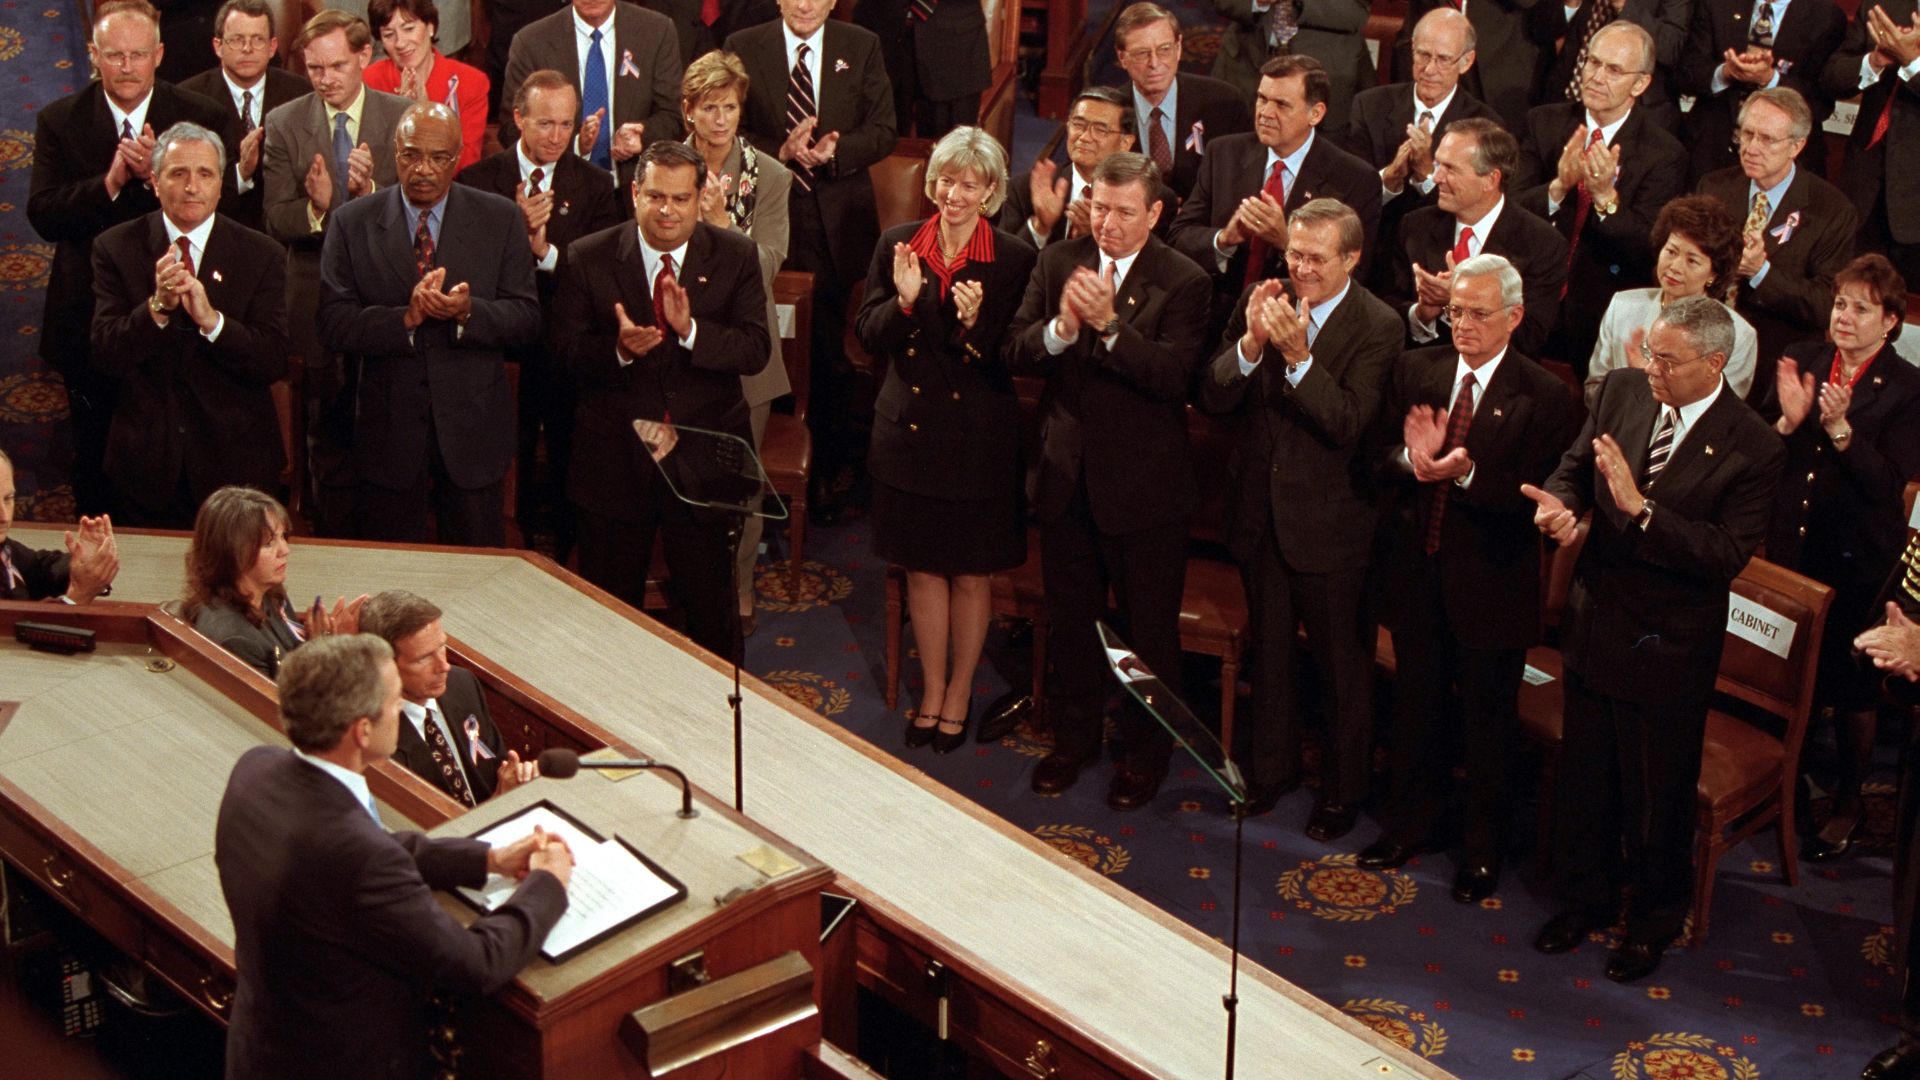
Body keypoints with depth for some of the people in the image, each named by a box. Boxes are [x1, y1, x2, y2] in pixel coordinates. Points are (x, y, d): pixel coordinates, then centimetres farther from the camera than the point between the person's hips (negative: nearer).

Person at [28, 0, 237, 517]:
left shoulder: (201, 117, -3)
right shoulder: (59, 121, 0)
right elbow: (43, 215, -11)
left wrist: (156, 176, -26)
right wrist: (109, 183, -26)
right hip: (90, 320, 1)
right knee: (95, 466, 14)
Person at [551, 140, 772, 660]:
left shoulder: (736, 256, -2)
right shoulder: (588, 258, -3)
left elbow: (756, 350, -11)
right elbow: (563, 350, -7)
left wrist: (691, 330, -27)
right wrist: (618, 348, -27)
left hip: (703, 462, 0)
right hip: (614, 461, 0)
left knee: (712, 608, 11)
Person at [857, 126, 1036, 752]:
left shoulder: (1014, 261, -8)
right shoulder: (897, 245, 0)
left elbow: (1014, 360, -9)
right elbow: (870, 337, -1)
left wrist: (976, 322, -28)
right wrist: (903, 301, -19)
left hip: (979, 437, -2)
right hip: (909, 433, 3)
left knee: (972, 573, 9)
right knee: (922, 566, 13)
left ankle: (959, 692, 27)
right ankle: (931, 690, 29)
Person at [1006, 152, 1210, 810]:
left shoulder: (1184, 282, -12)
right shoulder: (1057, 263, 1)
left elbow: (1173, 374, -24)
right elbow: (1015, 353, -6)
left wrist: (1109, 324, -35)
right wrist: (1060, 328, -26)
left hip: (1144, 485, -4)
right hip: (1067, 476, 4)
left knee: (1149, 627, 10)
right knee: (1069, 620, 19)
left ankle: (1145, 751, 28)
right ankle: (1074, 736, 38)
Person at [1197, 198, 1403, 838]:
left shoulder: (1377, 327, -15)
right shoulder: (1262, 303, -1)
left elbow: (1349, 424, -25)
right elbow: (1212, 397, -8)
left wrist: (1297, 355, -33)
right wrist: (1250, 343, -24)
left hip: (1329, 521, -5)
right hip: (1261, 514, 5)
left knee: (1342, 663, 9)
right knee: (1268, 650, 22)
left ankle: (1343, 790, 26)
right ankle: (1271, 767, 40)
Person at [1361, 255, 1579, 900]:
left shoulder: (1544, 397, -14)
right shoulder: (1416, 370, 1)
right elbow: (1378, 458, -1)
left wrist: (1465, 474, -32)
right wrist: (1412, 459, -23)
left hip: (1491, 582, -4)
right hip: (1418, 572, 4)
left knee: (1488, 721, 11)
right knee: (1417, 706, 20)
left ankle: (1481, 847, 28)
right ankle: (1412, 823, 39)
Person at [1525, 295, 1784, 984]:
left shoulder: (1752, 449, -19)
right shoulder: (1622, 391, -3)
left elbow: (1728, 555, -24)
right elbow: (1576, 466, 7)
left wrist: (1640, 508, -33)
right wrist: (1558, 502, -17)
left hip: (1669, 645, -5)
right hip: (1594, 619, 5)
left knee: (1657, 794, 11)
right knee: (1584, 777, 20)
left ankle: (1654, 920, 33)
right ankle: (1585, 897, 41)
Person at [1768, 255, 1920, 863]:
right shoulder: (1800, 361, 1)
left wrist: (1840, 429, -29)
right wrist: (1789, 420, -20)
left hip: (1858, 559, -3)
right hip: (1789, 548, 3)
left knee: (1852, 687, 9)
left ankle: (1848, 802, 27)